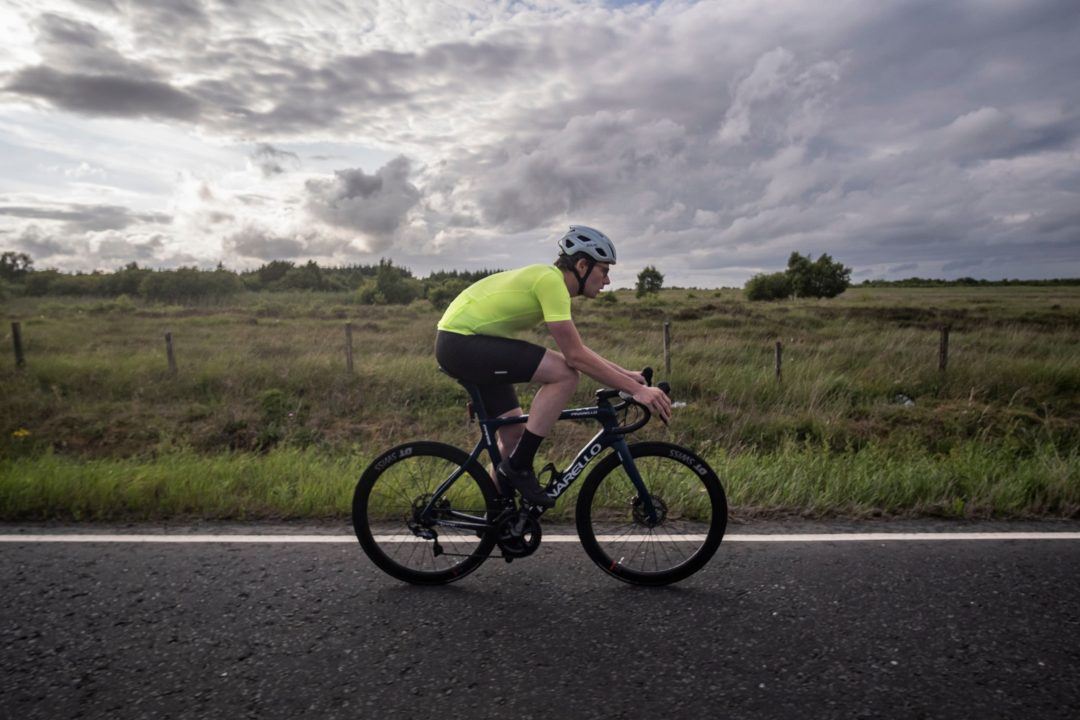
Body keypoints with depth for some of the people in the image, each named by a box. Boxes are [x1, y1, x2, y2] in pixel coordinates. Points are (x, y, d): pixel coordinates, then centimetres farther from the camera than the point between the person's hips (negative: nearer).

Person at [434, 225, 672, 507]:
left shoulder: (548, 280, 12)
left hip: (458, 342, 10)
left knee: (514, 434, 13)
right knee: (565, 373, -20)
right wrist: (636, 389, -20)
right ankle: (518, 467, -9)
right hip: (461, 340, -10)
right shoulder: (551, 280, -18)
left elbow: (576, 349, 17)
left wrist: (627, 374, 12)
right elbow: (575, 357, -23)